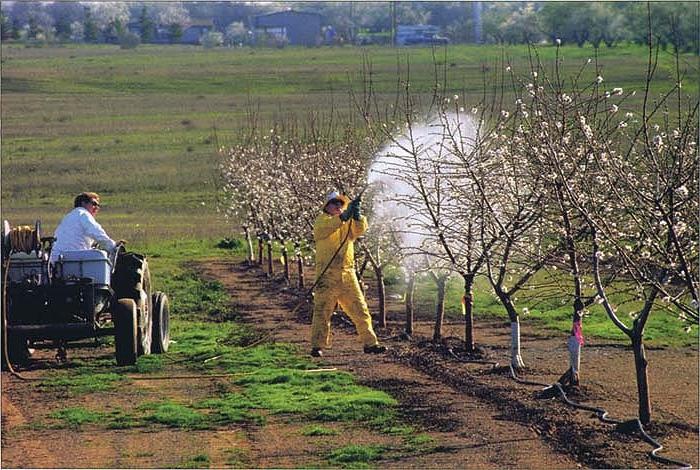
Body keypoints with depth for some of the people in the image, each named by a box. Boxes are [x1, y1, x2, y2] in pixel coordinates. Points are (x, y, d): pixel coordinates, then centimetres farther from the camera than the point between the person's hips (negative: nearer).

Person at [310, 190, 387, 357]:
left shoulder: (349, 222, 19)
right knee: (322, 310, -5)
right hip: (327, 274, -4)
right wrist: (342, 217, -29)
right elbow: (320, 231, -18)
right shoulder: (322, 219, 6)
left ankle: (370, 343, 11)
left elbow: (360, 229, -2)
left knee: (360, 310, 6)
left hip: (348, 274, 4)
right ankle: (317, 346, -1)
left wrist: (357, 216, -23)